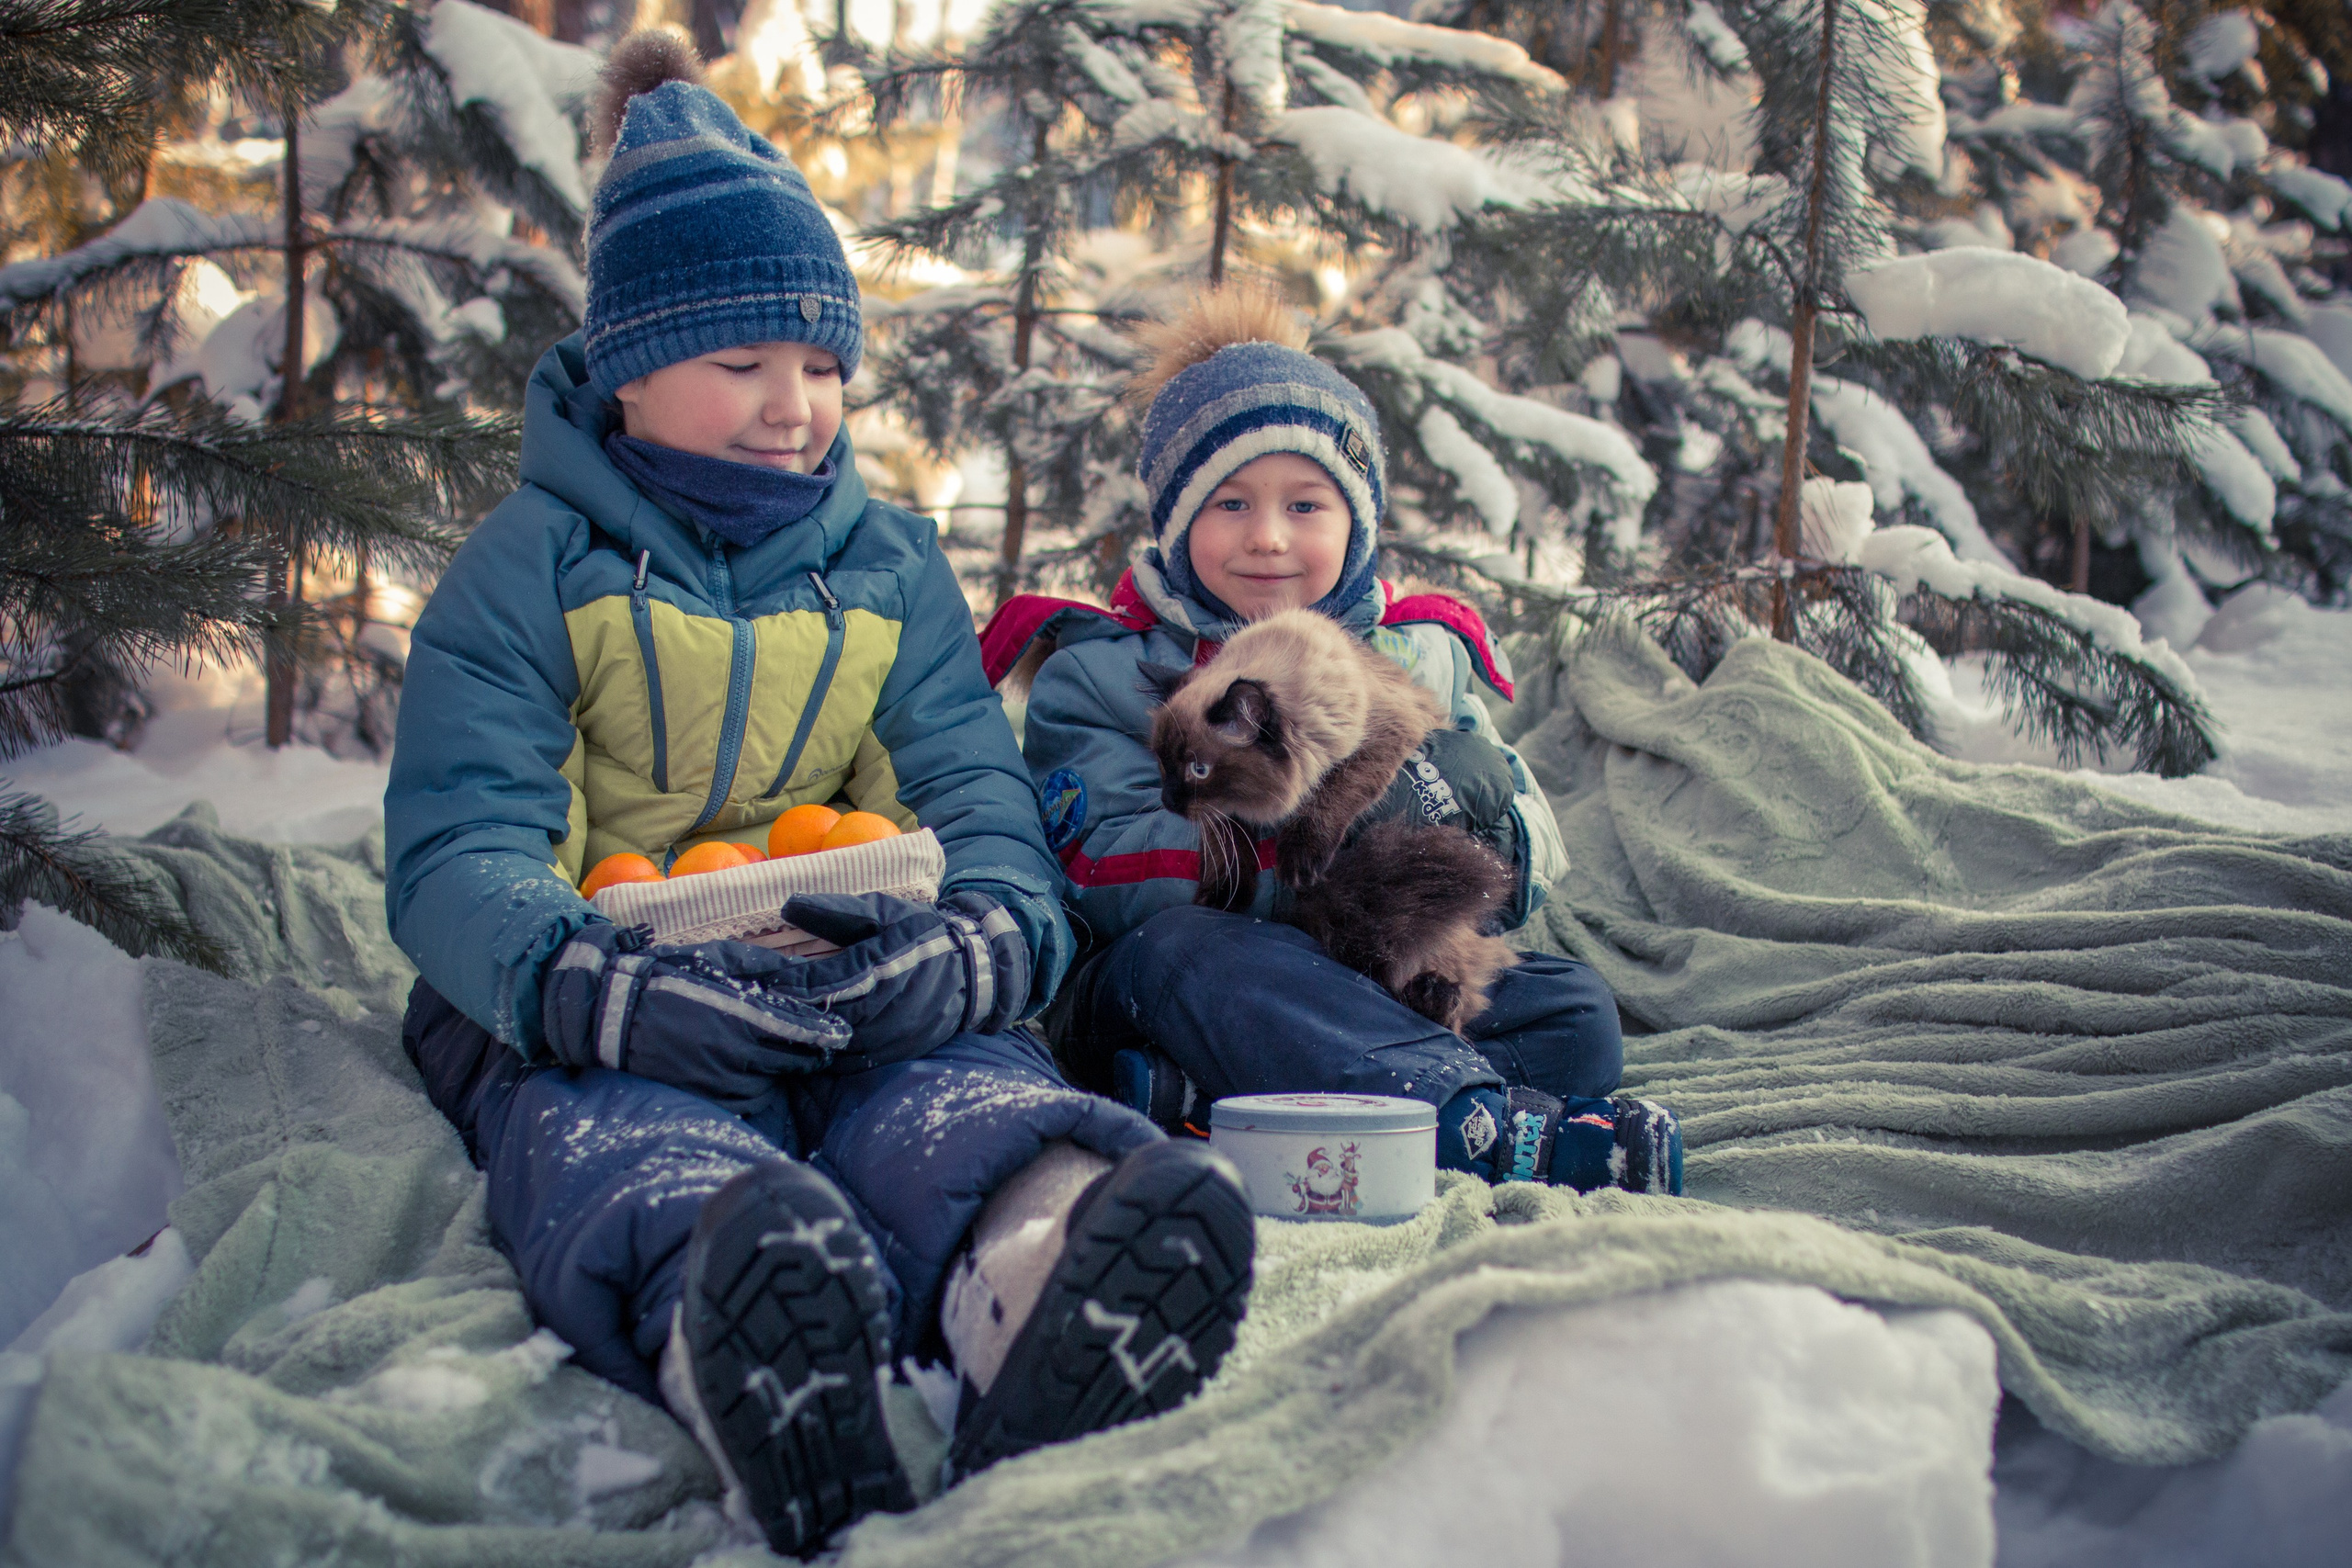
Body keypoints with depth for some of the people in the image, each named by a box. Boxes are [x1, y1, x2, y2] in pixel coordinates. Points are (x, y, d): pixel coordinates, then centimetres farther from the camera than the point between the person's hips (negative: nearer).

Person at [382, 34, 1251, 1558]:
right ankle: (787, 1430, -75)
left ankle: (1043, 1302, -72)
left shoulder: (892, 568, 16)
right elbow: (458, 846, -7)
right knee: (635, 1154, -40)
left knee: (970, 1091, -36)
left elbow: (987, 811, 4)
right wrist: (599, 988, -32)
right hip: (590, 1023, -2)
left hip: (863, 1008, 2)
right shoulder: (532, 563, 5)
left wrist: (967, 950, -24)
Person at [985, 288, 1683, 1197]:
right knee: (1185, 946, -35)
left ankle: (1197, 1103, -35)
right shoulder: (1100, 672, 4)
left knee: (1574, 1010, -19)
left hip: (1377, 988, 4)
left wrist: (1483, 802, -15)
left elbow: (1532, 872, 10)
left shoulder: (1420, 660, 14)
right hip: (1150, 999, -3)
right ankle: (1488, 1125, -51)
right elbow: (1116, 878, -13)